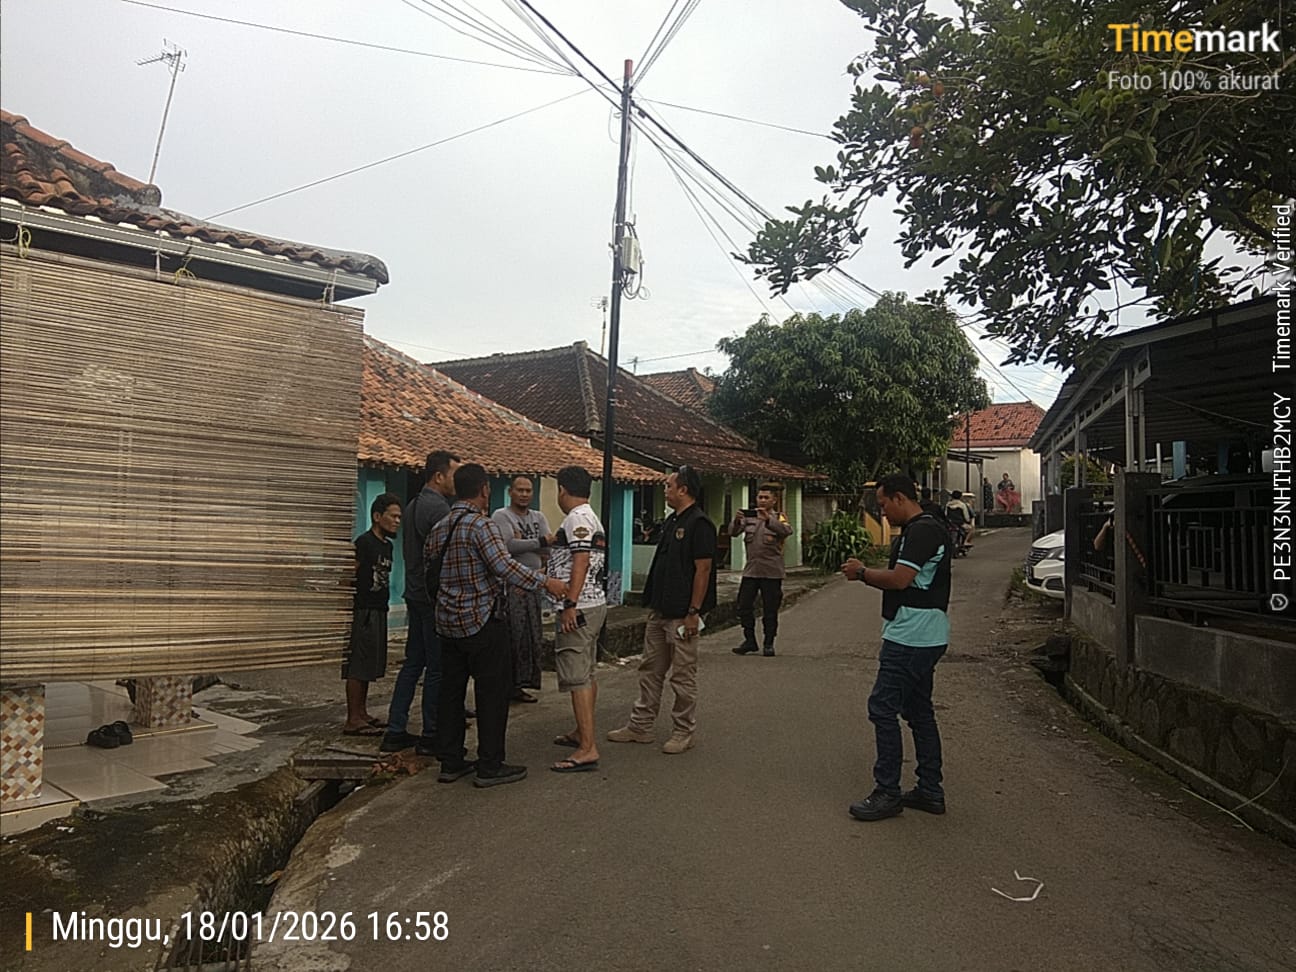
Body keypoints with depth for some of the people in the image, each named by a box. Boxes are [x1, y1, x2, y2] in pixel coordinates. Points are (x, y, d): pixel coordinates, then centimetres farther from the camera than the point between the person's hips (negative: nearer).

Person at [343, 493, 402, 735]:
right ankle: (353, 720, 0)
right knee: (358, 667, -5)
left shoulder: (387, 545, 15)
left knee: (369, 666, 14)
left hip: (379, 611, 9)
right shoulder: (364, 542, -13)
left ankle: (362, 713, 23)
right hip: (364, 611, -9)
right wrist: (349, 609, -18)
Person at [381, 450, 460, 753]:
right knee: (437, 668, -1)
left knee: (412, 663, 14)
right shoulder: (439, 507, -16)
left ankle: (395, 732, 18)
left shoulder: (412, 506, 14)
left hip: (415, 594, 9)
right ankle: (430, 737, 7)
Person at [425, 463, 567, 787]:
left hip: (449, 621, 8)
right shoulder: (482, 524, -15)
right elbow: (504, 566, -26)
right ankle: (490, 766, 5)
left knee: (451, 690, 12)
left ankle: (450, 761, 20)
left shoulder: (440, 527, 10)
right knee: (493, 691, 0)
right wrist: (545, 582, -22)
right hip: (482, 621, -8)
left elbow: (426, 563, 21)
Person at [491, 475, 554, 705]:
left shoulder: (538, 517, 16)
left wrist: (522, 542, -11)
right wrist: (537, 542, -13)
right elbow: (508, 545, -18)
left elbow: (548, 549, 2)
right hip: (509, 585, -7)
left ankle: (518, 685, 17)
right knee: (510, 636, -7)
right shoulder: (501, 516, -3)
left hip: (532, 585, 7)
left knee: (531, 637, 8)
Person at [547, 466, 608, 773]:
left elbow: (581, 561, -23)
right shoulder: (592, 518, 18)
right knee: (585, 675, 19)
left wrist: (570, 604, -26)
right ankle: (583, 732, 31)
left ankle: (587, 749, -10)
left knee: (577, 678, -10)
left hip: (579, 608, -11)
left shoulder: (577, 518, -14)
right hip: (595, 604, 11)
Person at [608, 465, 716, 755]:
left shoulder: (699, 524, -15)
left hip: (682, 614, -9)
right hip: (660, 610, 10)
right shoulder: (671, 521, 14)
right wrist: (652, 601, 18)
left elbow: (703, 570, -18)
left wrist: (693, 612, -20)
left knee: (683, 676, 2)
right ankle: (640, 726, 24)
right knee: (650, 671, 14)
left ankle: (683, 733, 14)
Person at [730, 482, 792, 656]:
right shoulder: (749, 517, 11)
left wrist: (768, 519, -35)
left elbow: (786, 531, -20)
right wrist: (737, 521, -26)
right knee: (744, 606, 2)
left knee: (770, 610, 3)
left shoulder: (779, 517, 3)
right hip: (750, 570, 3)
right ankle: (749, 640, 16)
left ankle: (769, 643, 15)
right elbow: (733, 532, -4)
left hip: (772, 572, -3)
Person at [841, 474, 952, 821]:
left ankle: (887, 793, 0)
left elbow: (899, 579, -24)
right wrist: (865, 573, 5)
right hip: (921, 637, 11)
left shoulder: (923, 530, -16)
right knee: (919, 711, 15)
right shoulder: (914, 531, 17)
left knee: (883, 708, -7)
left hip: (911, 638, -11)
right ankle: (930, 792, 24)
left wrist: (862, 573, -9)